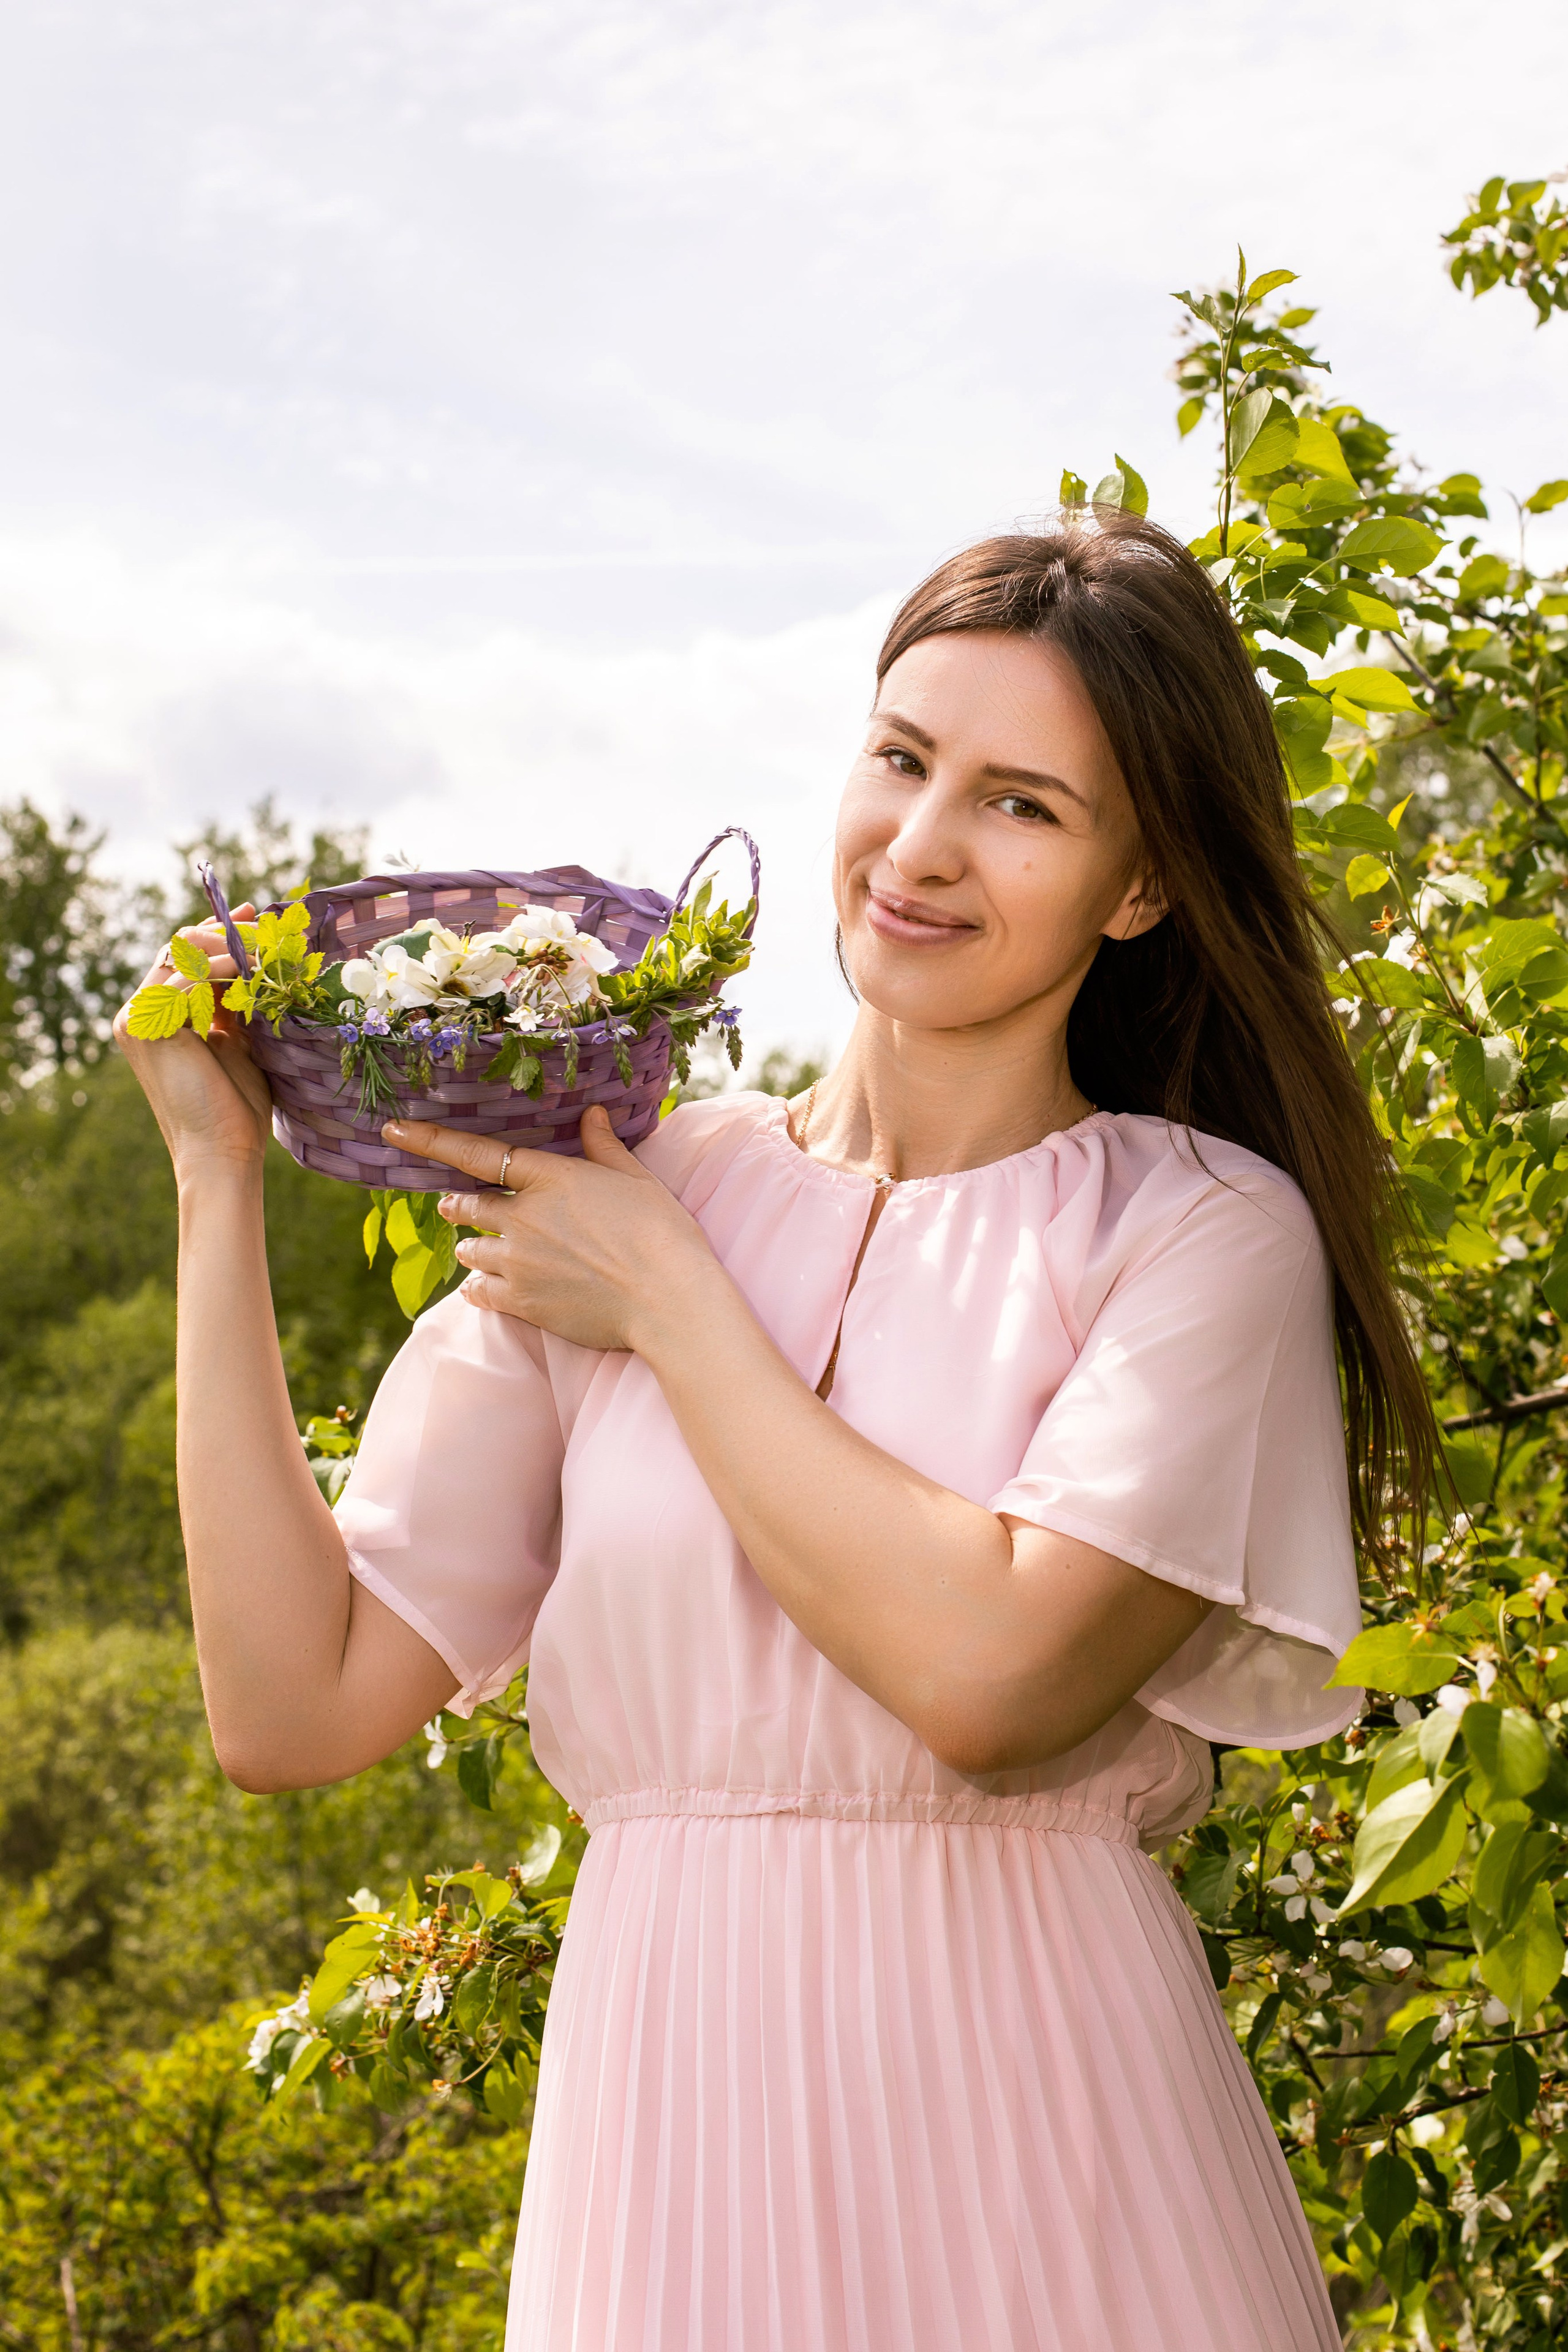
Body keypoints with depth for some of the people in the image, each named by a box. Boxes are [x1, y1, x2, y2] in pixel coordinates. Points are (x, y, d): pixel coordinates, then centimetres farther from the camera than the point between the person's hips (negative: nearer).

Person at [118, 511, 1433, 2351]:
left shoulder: (1207, 1231, -6)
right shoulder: (610, 1201, 2)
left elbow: (992, 1673, -21)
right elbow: (292, 1704, -3)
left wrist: (667, 1302, -11)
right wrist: (221, 1174, -2)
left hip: (1035, 2147, -3)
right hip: (665, 2137, 3)